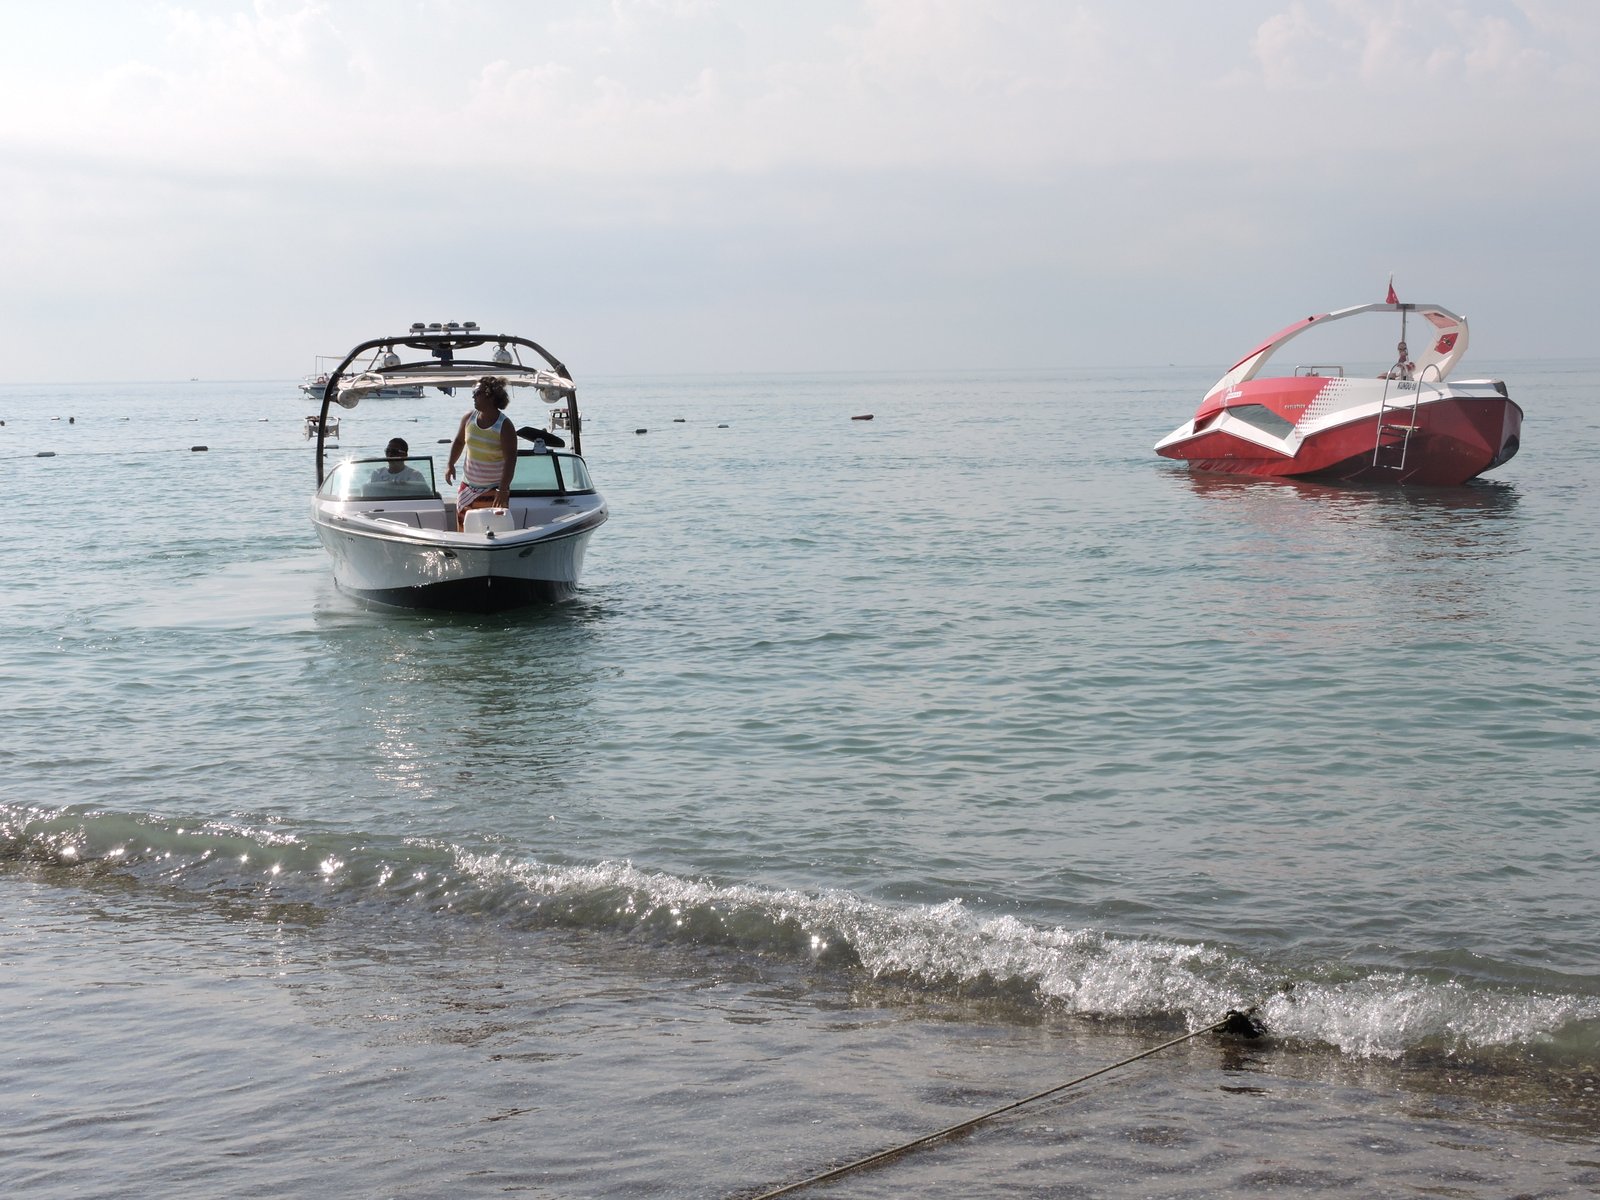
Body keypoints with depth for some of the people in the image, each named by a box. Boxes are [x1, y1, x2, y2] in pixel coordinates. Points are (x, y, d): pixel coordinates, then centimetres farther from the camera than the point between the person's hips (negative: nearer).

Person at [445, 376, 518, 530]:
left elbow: (510, 460, -20)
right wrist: (450, 464, 3)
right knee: (464, 531, 7)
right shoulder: (469, 418, 2)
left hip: (494, 492, -5)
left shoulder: (505, 426, -15)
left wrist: (504, 490, -28)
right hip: (468, 488, 5)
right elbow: (458, 442, 18)